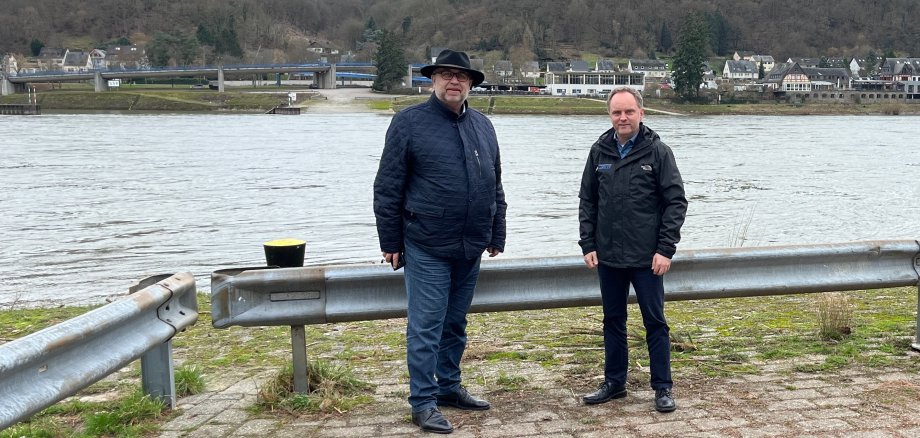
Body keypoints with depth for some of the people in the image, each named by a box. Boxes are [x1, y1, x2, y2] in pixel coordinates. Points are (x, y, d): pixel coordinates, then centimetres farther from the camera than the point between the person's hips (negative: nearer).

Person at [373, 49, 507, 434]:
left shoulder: (482, 126, 11)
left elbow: (495, 187, 17)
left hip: (470, 249, 5)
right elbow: (387, 188, -5)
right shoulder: (409, 122, -5)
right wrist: (390, 242, -6)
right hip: (427, 248, -5)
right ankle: (423, 402, 8)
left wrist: (497, 235, 15)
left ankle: (449, 386, 30)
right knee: (426, 326, -1)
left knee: (455, 323, 16)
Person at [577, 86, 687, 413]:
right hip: (607, 257, 4)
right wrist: (588, 245, 3)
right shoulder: (599, 152, 5)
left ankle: (662, 388, 13)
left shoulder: (658, 151, -5)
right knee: (613, 321, 13)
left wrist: (665, 249, -11)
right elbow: (587, 201, 10)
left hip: (646, 258, -4)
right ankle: (614, 383, 25)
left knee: (655, 322, 3)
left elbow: (676, 201, -6)